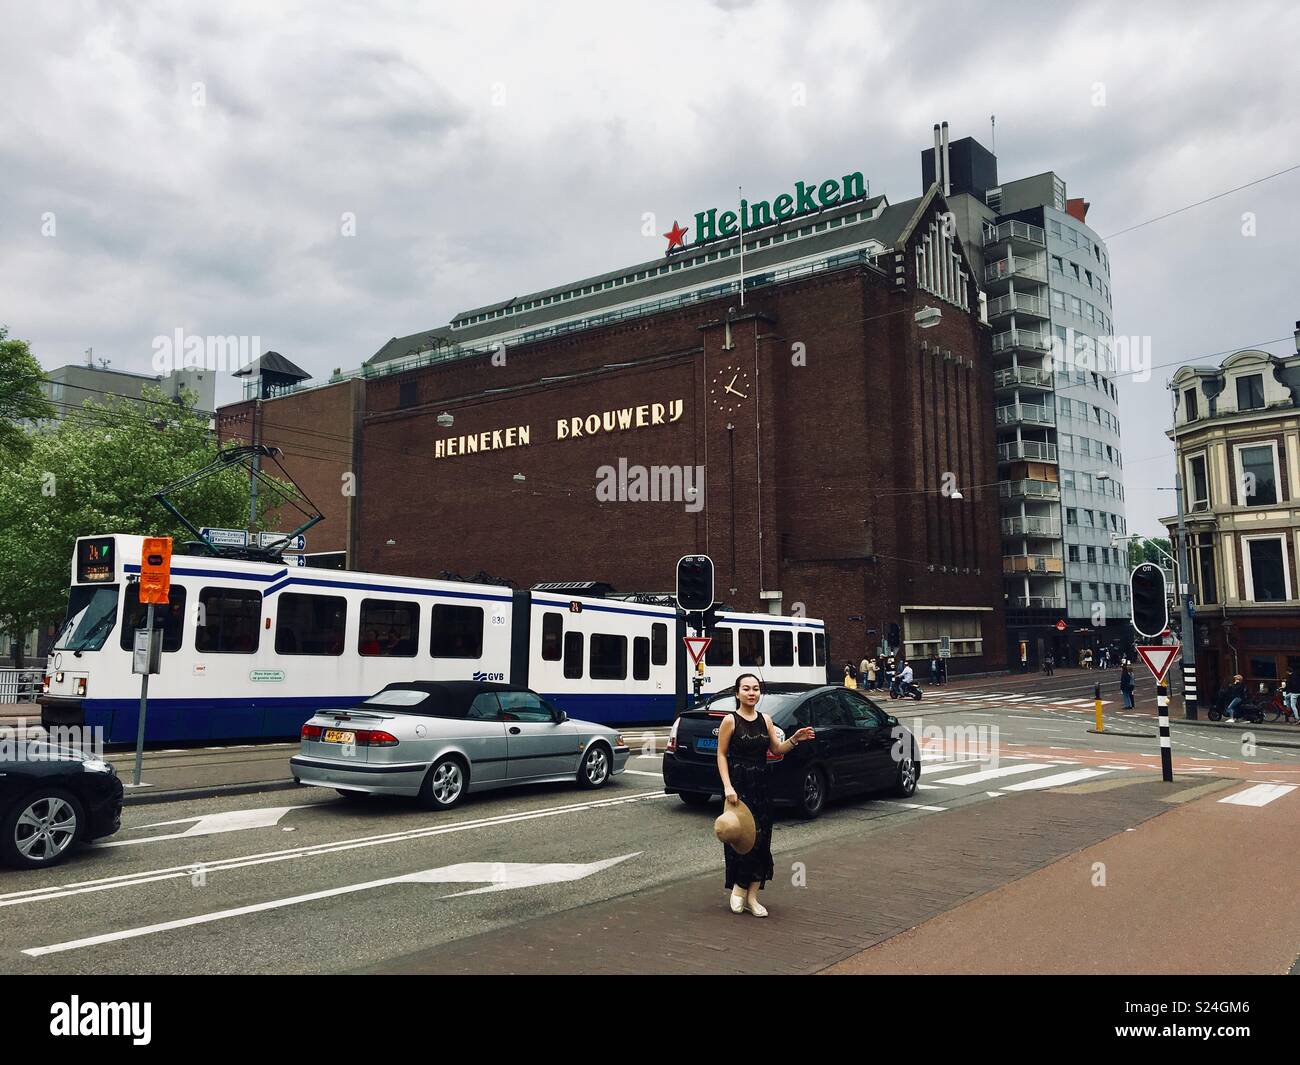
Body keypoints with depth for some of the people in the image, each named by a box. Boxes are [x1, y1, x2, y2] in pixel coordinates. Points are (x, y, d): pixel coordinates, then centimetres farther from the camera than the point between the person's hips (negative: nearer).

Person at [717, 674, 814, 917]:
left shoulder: (765, 720, 8)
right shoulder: (730, 720, -7)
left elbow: (777, 749, 11)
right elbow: (721, 754, -7)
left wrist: (795, 740, -7)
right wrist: (727, 786, -15)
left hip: (760, 786, 5)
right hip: (738, 785, -5)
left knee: (761, 840, 4)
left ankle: (752, 896, 12)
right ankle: (738, 890, 10)